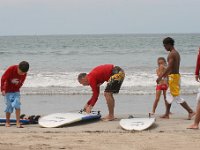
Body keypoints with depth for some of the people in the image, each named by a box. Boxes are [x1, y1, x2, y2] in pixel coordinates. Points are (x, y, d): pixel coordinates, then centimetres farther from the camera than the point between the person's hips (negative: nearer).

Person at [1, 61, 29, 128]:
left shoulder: (24, 74, -9)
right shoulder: (11, 69, -22)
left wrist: (17, 89, 12)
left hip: (16, 91, 3)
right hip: (8, 91, -3)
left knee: (17, 105, -14)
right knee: (9, 106, -2)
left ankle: (18, 123, -15)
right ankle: (7, 122, 17)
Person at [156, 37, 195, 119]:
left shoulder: (172, 54, -16)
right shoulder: (176, 53, 14)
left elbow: (169, 67, -24)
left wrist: (160, 77, -23)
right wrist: (166, 74, 33)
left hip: (173, 76, -10)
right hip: (177, 75, 10)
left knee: (177, 96, -8)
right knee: (170, 96, 15)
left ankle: (191, 111, -9)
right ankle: (167, 114, 21)